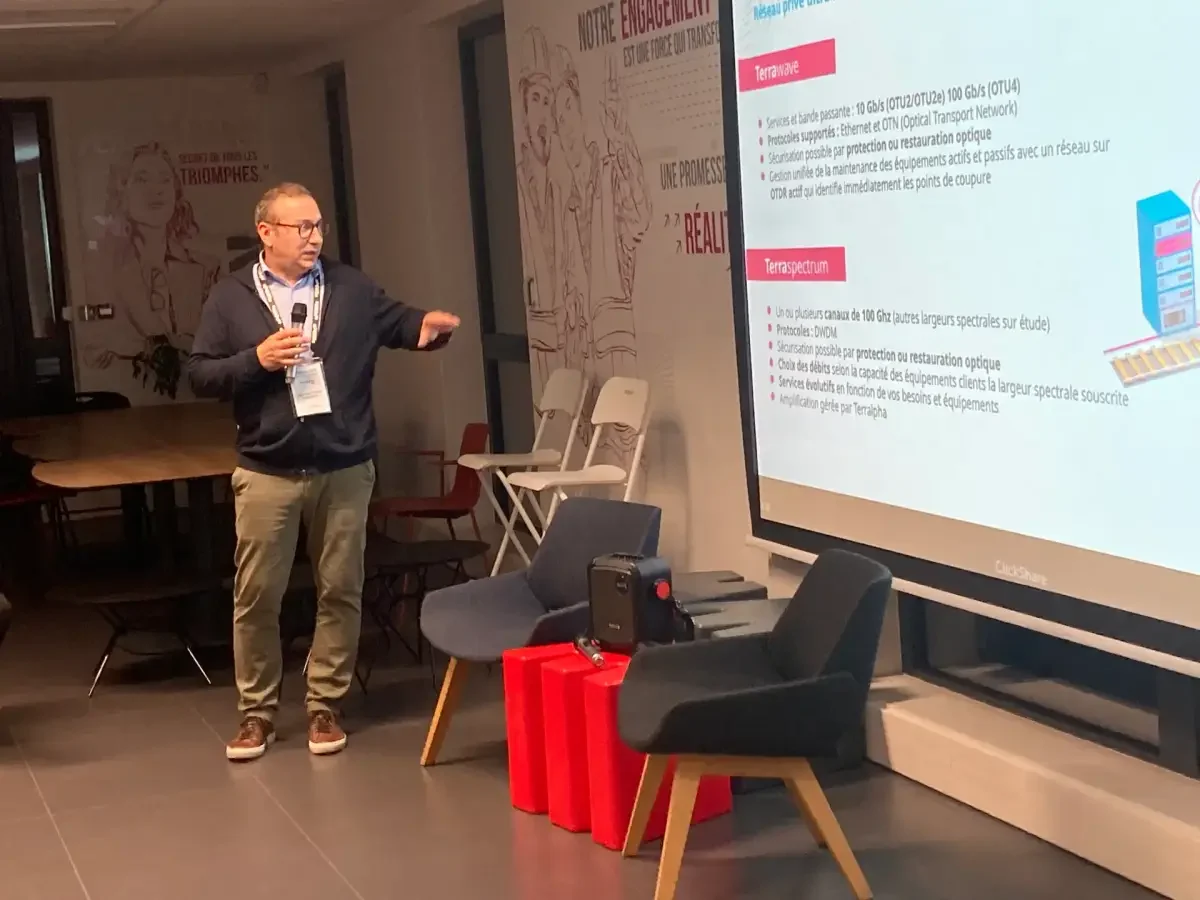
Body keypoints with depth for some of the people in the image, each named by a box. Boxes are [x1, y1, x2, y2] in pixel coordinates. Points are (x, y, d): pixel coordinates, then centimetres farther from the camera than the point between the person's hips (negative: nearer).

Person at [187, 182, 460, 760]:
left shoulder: (351, 287, 5)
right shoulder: (231, 297, 1)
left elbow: (396, 322, 6)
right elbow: (200, 375, 0)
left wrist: (426, 326, -17)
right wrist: (257, 359, -15)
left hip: (344, 470, 1)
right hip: (267, 474, -1)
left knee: (340, 592, 7)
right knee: (256, 596, 4)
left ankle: (324, 706, 20)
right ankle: (256, 712, 17)